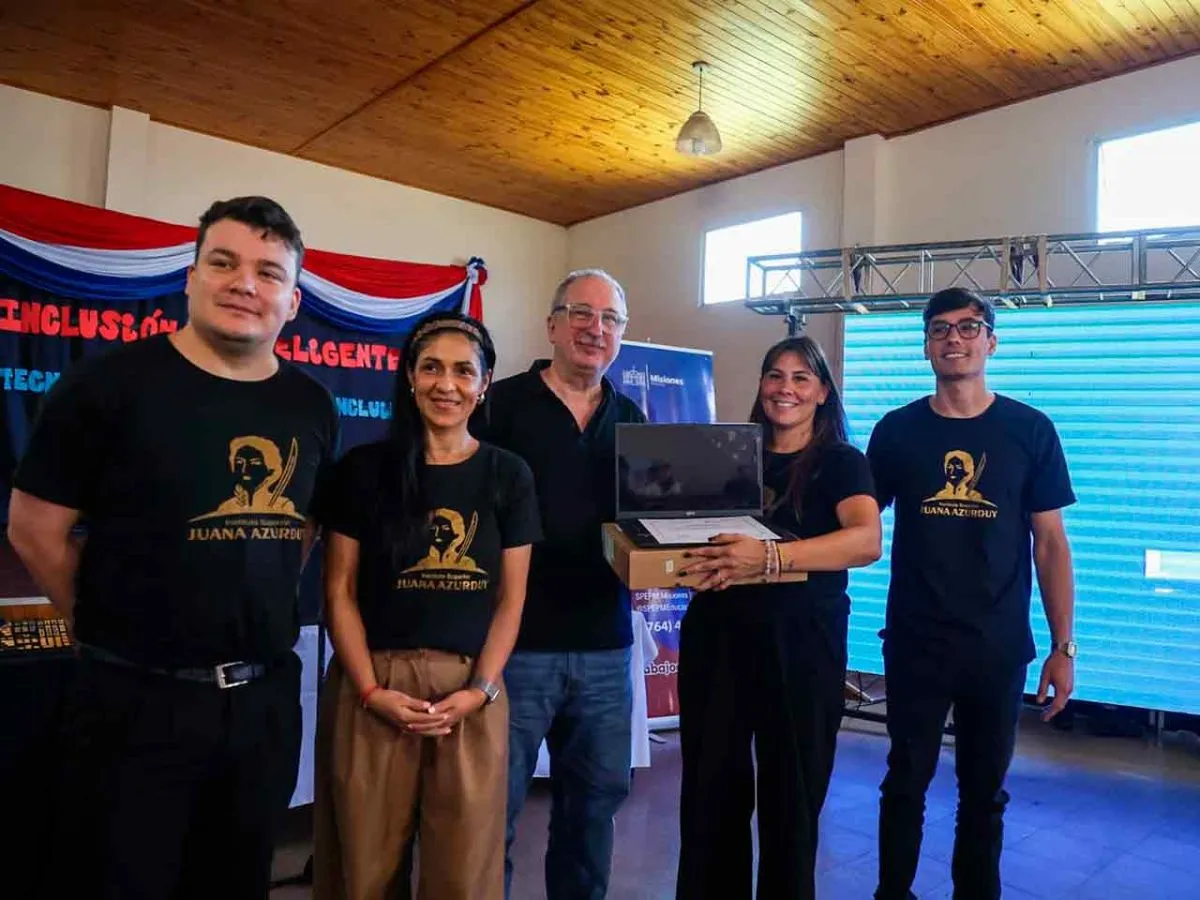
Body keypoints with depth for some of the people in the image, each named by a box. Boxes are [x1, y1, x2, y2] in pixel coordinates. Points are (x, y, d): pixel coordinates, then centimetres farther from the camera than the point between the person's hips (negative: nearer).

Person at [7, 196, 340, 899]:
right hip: (135, 700, -4)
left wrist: (265, 615, 9)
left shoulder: (313, 406, 3)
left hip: (267, 698, 4)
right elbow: (36, 529, -4)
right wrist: (114, 627, 2)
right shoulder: (111, 382, -9)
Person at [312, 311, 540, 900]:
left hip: (471, 690, 1)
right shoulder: (364, 468, 2)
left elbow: (510, 598, 4)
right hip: (372, 687, 0)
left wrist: (479, 691, -7)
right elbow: (339, 590, 0)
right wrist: (372, 689, -9)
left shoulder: (508, 476, 5)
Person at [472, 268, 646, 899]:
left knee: (598, 795, 18)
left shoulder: (631, 419, 11)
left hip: (605, 643, 5)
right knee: (496, 802, 7)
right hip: (517, 639, -5)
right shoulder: (502, 404, -5)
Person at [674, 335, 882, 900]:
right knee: (709, 790, 12)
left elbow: (867, 542, -21)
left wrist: (770, 556, -34)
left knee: (791, 795, 12)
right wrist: (699, 561, -9)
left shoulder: (841, 462, -2)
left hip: (802, 643, -3)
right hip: (716, 638, 3)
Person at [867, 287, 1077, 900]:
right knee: (905, 781, 12)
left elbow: (1050, 543, 0)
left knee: (985, 789, 15)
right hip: (914, 642, 0)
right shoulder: (897, 430, 0)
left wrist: (1063, 647, -3)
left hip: (999, 647, 0)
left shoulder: (1030, 430, -2)